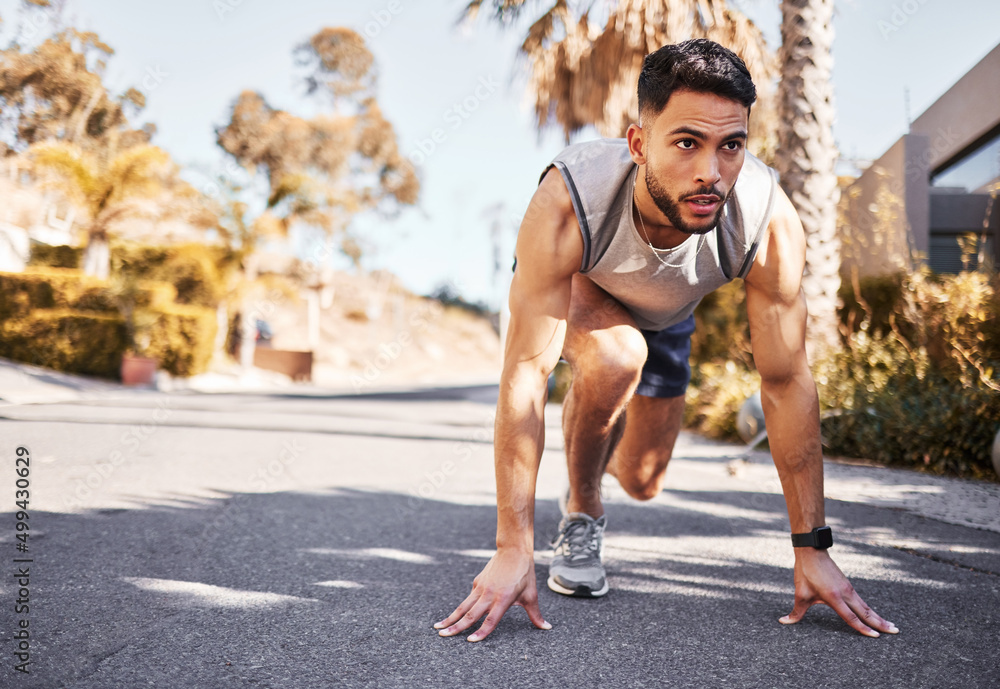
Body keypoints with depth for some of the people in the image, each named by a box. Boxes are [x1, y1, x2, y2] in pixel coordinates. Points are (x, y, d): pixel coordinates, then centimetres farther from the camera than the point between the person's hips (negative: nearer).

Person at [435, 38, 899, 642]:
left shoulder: (771, 224, -38)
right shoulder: (568, 203, -44)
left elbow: (787, 382, -28)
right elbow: (526, 373, -42)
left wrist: (812, 549, -25)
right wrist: (513, 550, -42)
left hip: (667, 315, 3)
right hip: (570, 290, -2)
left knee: (643, 482, 10)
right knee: (616, 359, -37)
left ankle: (597, 451, 50)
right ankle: (581, 513, -9)